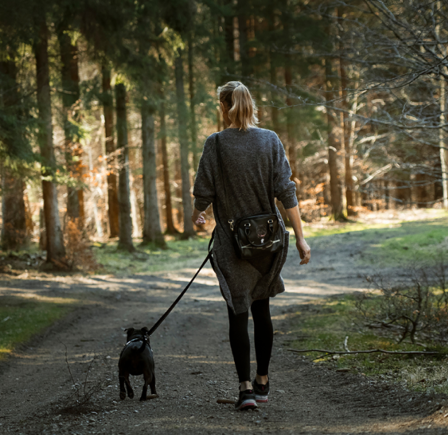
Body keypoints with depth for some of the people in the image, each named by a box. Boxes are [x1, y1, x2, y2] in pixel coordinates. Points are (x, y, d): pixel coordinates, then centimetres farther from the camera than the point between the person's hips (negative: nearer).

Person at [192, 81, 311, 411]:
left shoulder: (216, 143, -9)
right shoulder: (270, 140, -1)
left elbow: (204, 191, -5)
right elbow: (286, 191, -5)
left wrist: (198, 215, 18)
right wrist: (300, 236, -3)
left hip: (233, 239, -3)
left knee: (238, 312, 1)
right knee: (262, 309, 16)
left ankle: (246, 387, -9)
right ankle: (263, 382, 23)